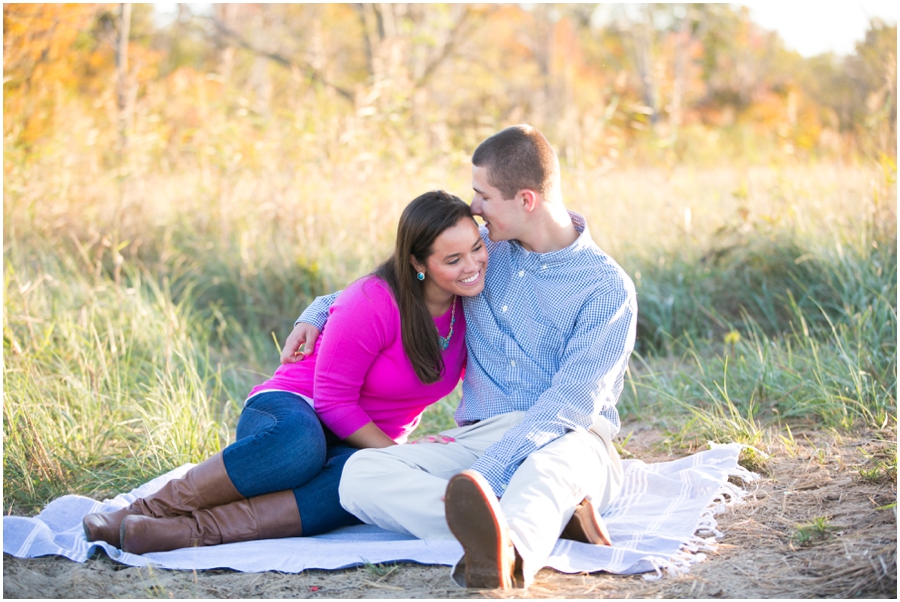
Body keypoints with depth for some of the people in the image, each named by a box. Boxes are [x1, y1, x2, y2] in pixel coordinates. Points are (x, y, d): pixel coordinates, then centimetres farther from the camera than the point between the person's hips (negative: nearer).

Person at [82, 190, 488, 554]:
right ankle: (147, 511, -29)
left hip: (362, 446, 5)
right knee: (301, 443, -45)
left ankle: (193, 532, -45)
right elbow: (333, 400, -16)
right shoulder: (374, 303, -20)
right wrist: (399, 456, -20)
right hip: (293, 408, -4)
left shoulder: (468, 305, 0)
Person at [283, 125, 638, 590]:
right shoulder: (484, 250, 15)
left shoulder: (608, 288, -4)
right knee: (361, 475, -24)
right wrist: (319, 312, 20)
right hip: (478, 434, 5)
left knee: (552, 467, -43)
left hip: (566, 441, -5)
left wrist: (488, 475, -27)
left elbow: (572, 401, -15)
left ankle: (502, 557, -77)